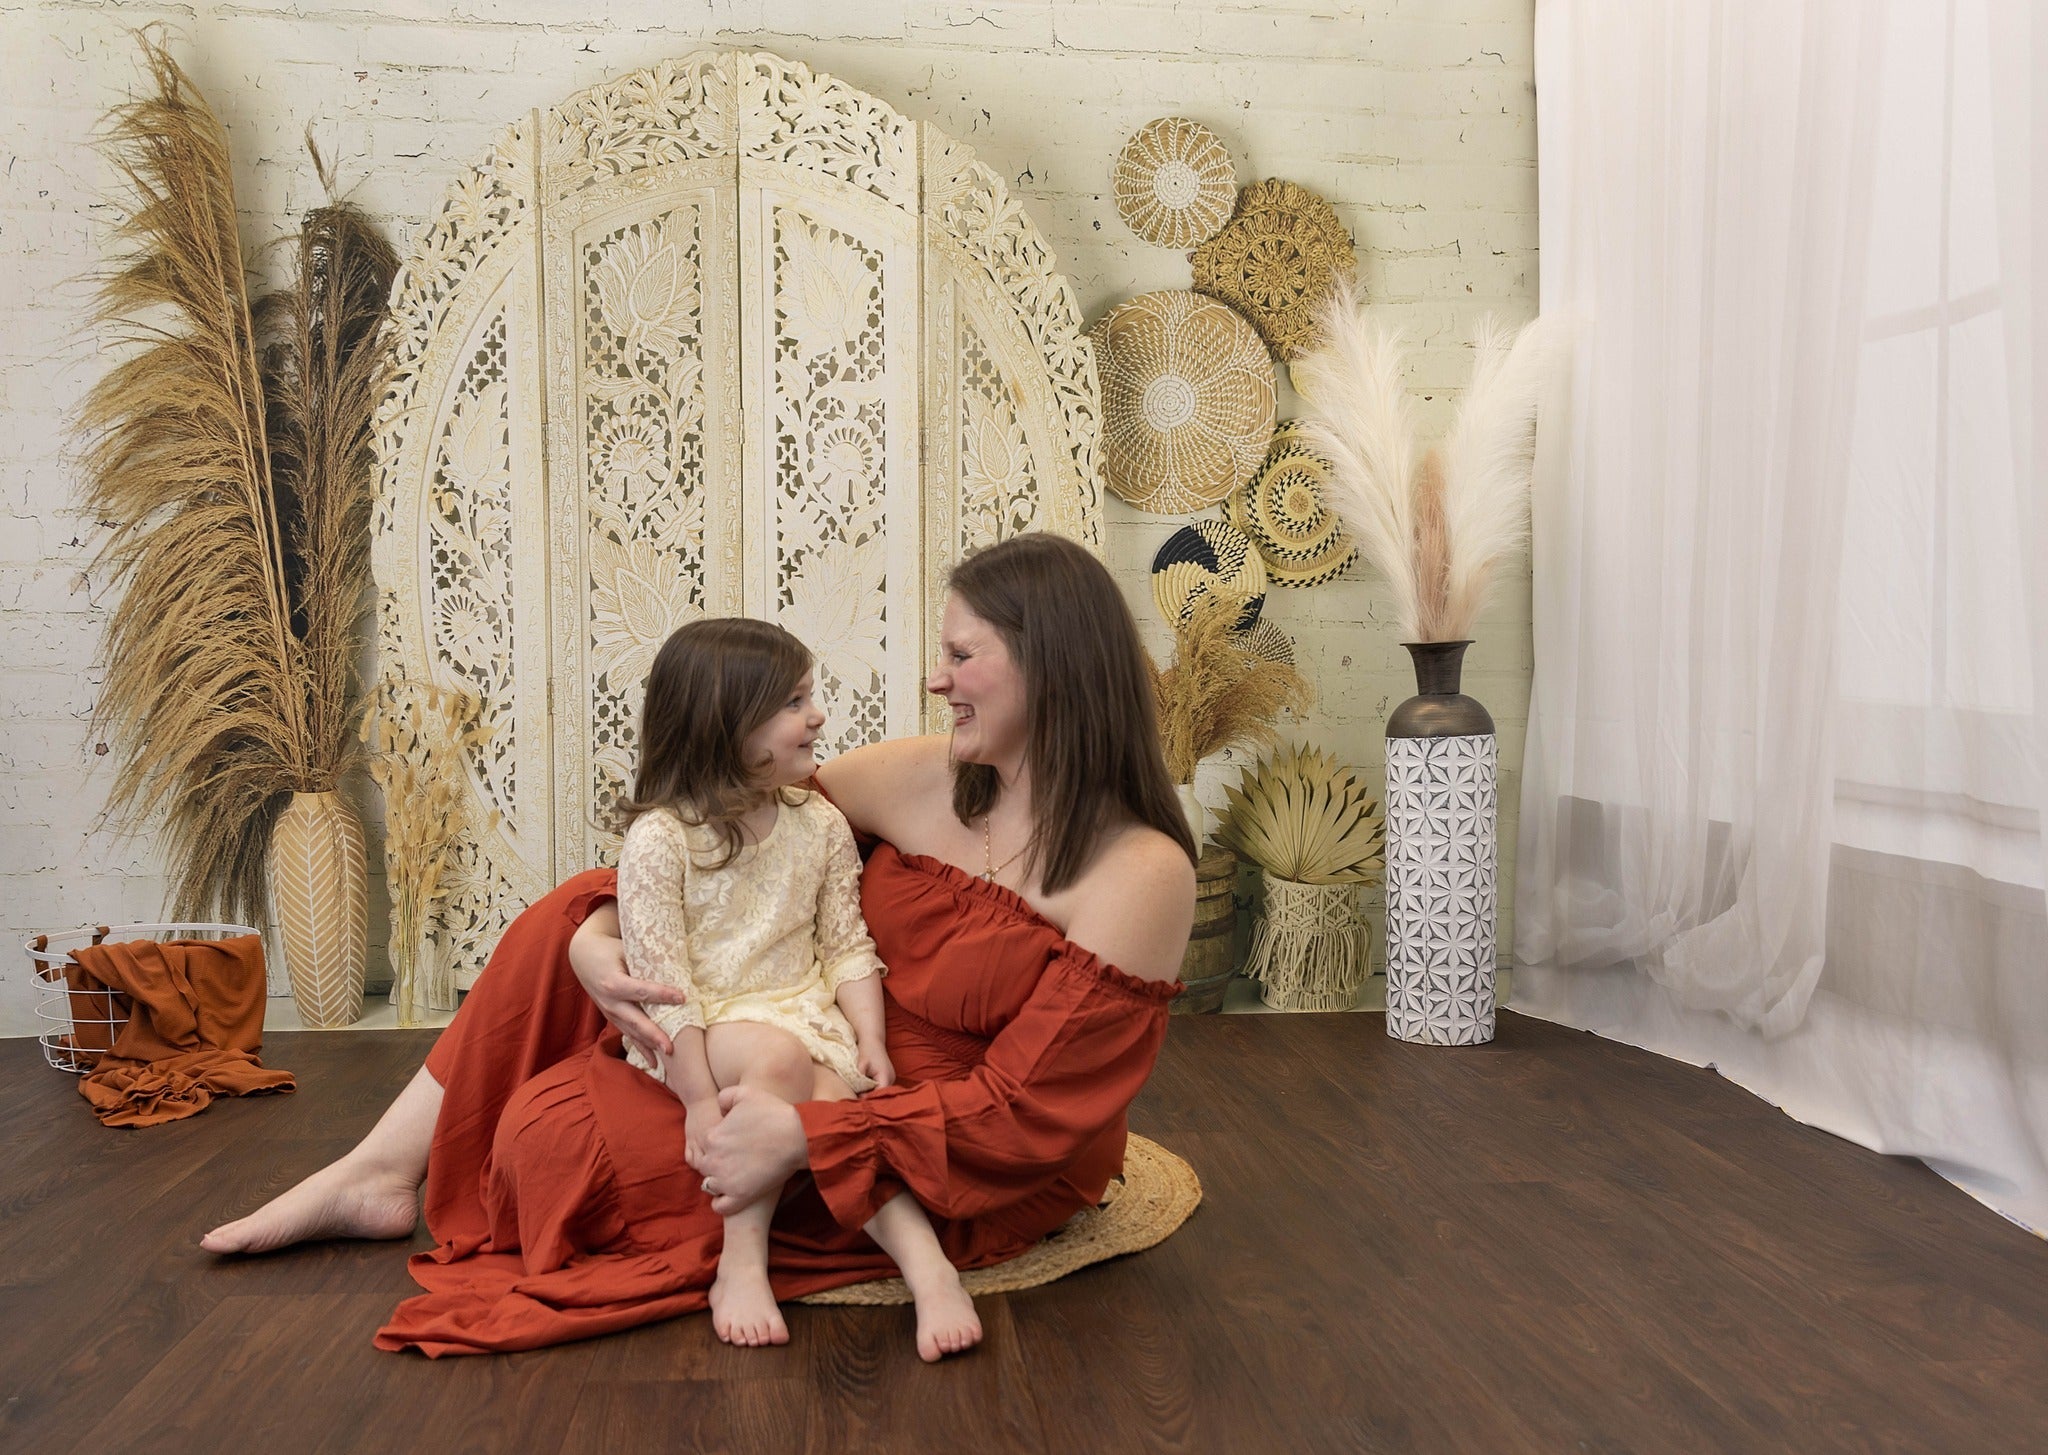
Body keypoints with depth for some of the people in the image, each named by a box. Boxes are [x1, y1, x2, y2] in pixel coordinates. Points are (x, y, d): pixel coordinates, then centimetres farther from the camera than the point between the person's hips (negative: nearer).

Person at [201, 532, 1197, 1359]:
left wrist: (808, 1138, -29)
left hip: (958, 1191, -6)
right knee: (567, 918, -1)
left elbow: (1022, 1116, -22)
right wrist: (598, 934, -19)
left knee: (562, 1124, -18)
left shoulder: (1141, 874, -21)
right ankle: (385, 1173, 10)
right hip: (822, 1077, 7)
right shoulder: (919, 780, -3)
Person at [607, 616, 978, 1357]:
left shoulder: (821, 825, 6)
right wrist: (700, 1098, -16)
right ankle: (743, 1261, -27)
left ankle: (927, 1263, -36)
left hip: (804, 1014, 4)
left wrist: (871, 1038, -5)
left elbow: (847, 946, 9)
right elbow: (660, 977, -11)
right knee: (779, 1058, -34)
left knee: (831, 1105, -27)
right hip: (701, 1033, -3)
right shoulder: (658, 838, -9)